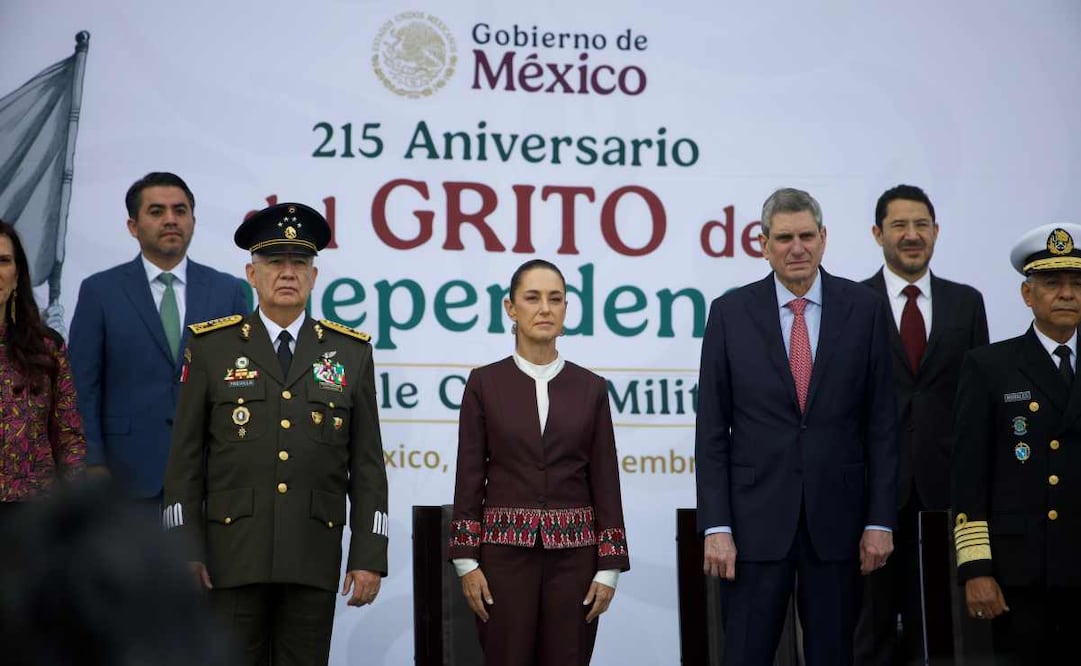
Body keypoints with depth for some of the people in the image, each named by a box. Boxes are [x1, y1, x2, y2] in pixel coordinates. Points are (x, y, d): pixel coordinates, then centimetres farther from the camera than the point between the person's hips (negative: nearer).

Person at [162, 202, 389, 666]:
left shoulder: (351, 352, 8)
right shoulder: (212, 347, 5)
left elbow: (367, 466, 6)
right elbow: (185, 459, 3)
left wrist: (369, 556, 0)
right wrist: (184, 550, -4)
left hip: (315, 557, 1)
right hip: (233, 554, -1)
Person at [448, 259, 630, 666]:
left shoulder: (590, 388, 5)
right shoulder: (485, 383, 2)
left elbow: (605, 482, 4)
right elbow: (469, 477, 1)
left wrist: (609, 567, -1)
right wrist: (466, 561, -5)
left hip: (572, 554, 1)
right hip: (505, 551, -1)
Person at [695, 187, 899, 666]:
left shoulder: (864, 309, 2)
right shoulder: (731, 313, 1)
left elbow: (881, 424, 3)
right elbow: (712, 430, 1)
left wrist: (880, 520, -2)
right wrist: (715, 526, -6)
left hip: (837, 517, 1)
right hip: (757, 517, -1)